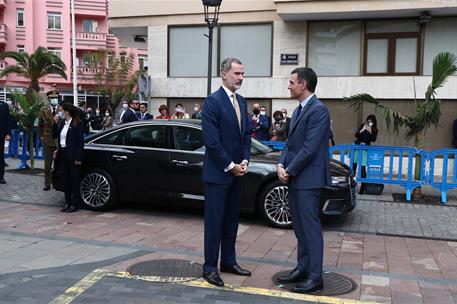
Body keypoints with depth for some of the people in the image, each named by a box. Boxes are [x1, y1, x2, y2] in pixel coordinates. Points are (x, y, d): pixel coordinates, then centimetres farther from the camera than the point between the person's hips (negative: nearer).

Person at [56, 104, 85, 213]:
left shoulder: (77, 124, -10)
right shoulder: (62, 124, 12)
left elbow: (80, 142, -13)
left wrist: (78, 158, -17)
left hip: (73, 155, -7)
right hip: (63, 155, 7)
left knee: (74, 179, 2)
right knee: (66, 180, 11)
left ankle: (75, 204, 9)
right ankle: (68, 202, 20)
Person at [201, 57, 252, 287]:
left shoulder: (241, 102, 12)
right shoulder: (213, 101, -13)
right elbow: (211, 140, -18)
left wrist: (244, 161, 1)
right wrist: (230, 166, -14)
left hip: (236, 172, 8)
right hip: (217, 172, -8)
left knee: (232, 220, 15)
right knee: (214, 221, 1)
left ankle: (229, 261, 27)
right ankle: (210, 267, 12)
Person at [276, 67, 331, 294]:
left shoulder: (318, 110, -14)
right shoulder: (298, 110, 16)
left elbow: (310, 148, -20)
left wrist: (289, 171, -12)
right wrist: (281, 165, 0)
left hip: (308, 179, -9)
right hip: (295, 178, 9)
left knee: (311, 227, -2)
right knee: (299, 227, 15)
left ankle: (315, 277, 7)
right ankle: (302, 268, 26)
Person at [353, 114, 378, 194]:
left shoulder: (375, 130, 3)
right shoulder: (362, 126, 2)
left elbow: (373, 140, -9)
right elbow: (356, 135, -6)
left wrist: (370, 132, -19)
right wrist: (363, 129, -19)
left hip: (365, 149, -1)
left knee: (363, 167, -7)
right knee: (354, 165, -2)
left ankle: (363, 187, -2)